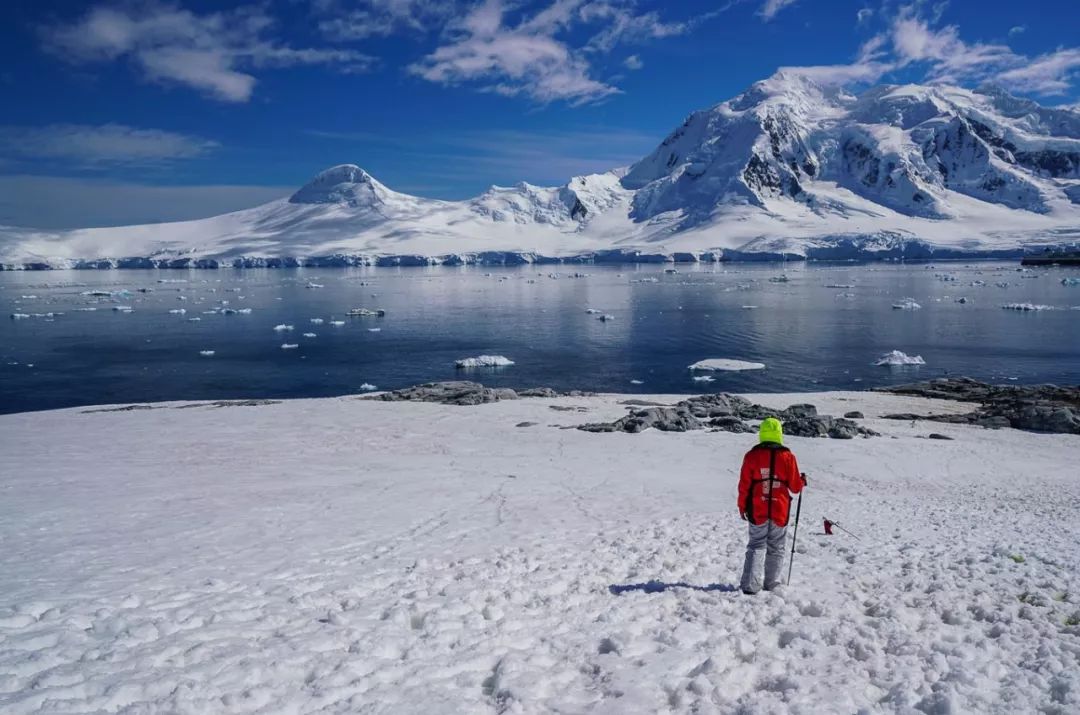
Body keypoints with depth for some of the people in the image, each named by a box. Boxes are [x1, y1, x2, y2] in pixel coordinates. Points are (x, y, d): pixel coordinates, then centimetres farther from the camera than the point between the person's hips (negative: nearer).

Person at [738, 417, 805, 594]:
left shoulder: (752, 455, -6)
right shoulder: (787, 456, -6)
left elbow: (744, 484, -2)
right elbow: (795, 487, 0)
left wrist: (742, 506, 10)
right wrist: (802, 481, 22)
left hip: (757, 511, 0)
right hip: (780, 511, 0)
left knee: (755, 547, 7)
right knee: (776, 549, 14)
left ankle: (750, 585, -3)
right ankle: (772, 585, 18)